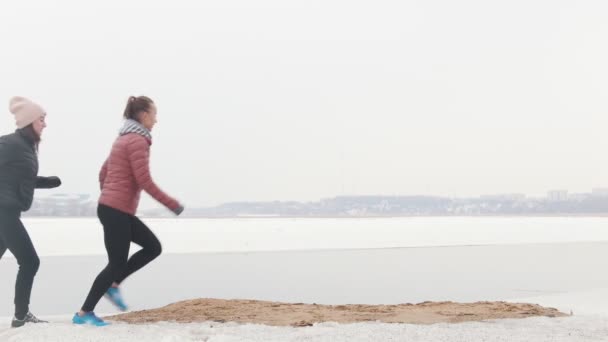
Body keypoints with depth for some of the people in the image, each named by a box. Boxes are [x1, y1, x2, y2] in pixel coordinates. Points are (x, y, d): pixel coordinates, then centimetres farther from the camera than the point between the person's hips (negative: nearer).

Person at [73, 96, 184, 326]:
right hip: (117, 211, -10)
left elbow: (103, 173, 21)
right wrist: (172, 204, -13)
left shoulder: (124, 139, 17)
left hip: (112, 208, 10)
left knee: (153, 247, 12)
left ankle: (113, 286, 11)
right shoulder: (138, 141, -14)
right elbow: (144, 181, -19)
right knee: (117, 264, -4)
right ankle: (84, 313, 1)